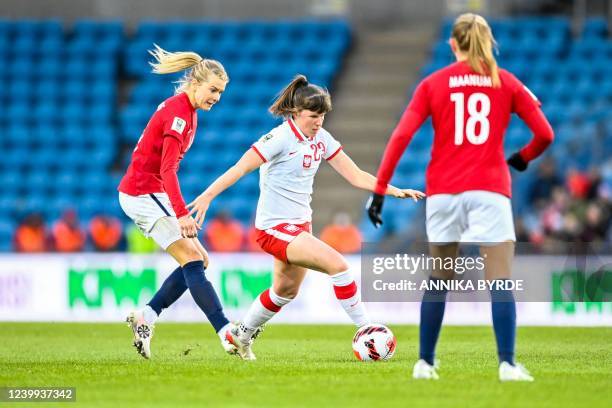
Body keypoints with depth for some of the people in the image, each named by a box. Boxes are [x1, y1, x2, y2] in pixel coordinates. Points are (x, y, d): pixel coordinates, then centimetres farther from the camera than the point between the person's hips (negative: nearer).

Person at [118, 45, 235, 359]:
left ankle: (145, 318, 8)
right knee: (193, 262, -14)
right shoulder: (178, 112, -18)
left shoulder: (186, 111, 12)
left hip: (148, 195, 10)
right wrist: (181, 214, -35)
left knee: (197, 262, 6)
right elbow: (167, 169, -27)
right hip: (145, 193, -10)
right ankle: (228, 335, -19)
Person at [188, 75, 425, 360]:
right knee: (337, 264, -22)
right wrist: (207, 196, -24)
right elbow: (241, 168, -17)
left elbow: (356, 176, 4)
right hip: (274, 226, -9)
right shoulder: (281, 137, -17)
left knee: (286, 290, 22)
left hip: (299, 225, 9)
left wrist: (395, 191, -6)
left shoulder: (321, 138, 4)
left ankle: (241, 336, 41)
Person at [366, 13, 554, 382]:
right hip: (489, 191, -2)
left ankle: (425, 362, 17)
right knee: (500, 280, -3)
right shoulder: (506, 83, 5)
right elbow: (545, 134, 1)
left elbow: (401, 137, -3)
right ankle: (508, 365, -13)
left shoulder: (432, 84, 6)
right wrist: (523, 158, 21)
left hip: (442, 192, 2)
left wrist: (379, 189, -1)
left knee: (439, 280, 14)